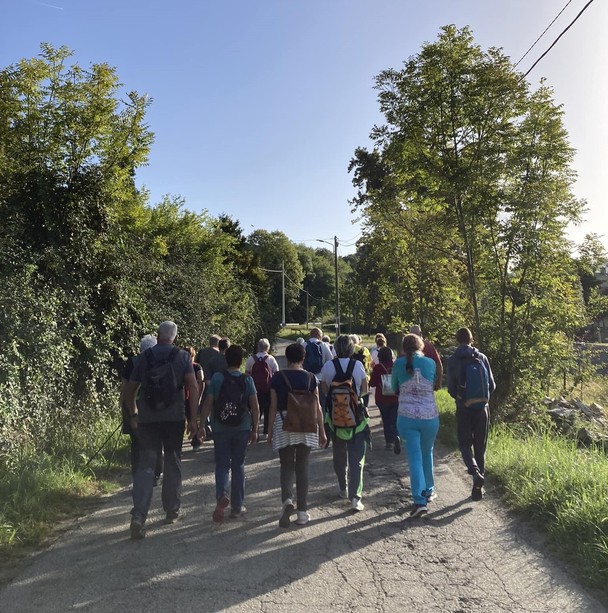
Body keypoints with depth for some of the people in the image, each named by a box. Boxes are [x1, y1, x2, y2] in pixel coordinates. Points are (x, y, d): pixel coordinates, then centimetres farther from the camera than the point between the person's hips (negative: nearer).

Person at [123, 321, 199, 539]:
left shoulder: (144, 358, 6)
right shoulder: (182, 357, 1)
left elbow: (129, 390, 9)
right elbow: (193, 386, -9)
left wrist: (133, 414, 23)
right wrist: (193, 418, -6)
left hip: (147, 418, 1)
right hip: (174, 417, -1)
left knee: (145, 464, 2)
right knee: (173, 462, 13)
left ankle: (138, 515, -11)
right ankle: (171, 511, 24)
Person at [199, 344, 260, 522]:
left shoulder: (217, 378, -6)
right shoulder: (247, 380, -3)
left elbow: (208, 404, -8)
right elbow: (255, 407, -3)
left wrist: (202, 425, 0)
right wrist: (254, 430, 5)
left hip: (220, 428, -1)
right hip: (242, 429, 1)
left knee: (222, 465, 11)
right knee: (238, 466, 13)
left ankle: (221, 495, -15)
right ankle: (237, 507, 19)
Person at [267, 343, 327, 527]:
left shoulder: (278, 377, -3)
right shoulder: (310, 378, -1)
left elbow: (273, 406, -2)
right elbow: (317, 406, 1)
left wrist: (270, 430, 6)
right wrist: (322, 430, 8)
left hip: (283, 424, -1)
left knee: (287, 465, 12)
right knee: (302, 466, 10)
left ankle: (287, 499, -12)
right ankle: (302, 512, 15)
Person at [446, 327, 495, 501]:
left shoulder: (453, 360, -7)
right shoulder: (482, 357, -1)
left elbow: (451, 387, -6)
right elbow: (491, 385, 1)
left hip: (464, 408, -2)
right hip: (482, 408, 2)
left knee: (465, 444, 11)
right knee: (480, 447, 12)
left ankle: (475, 472, -16)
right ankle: (478, 487, 17)